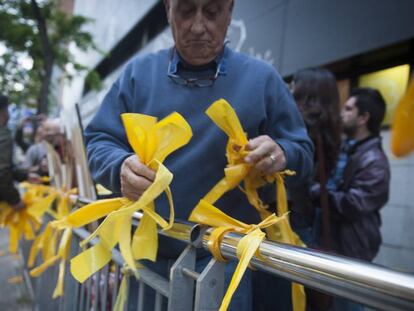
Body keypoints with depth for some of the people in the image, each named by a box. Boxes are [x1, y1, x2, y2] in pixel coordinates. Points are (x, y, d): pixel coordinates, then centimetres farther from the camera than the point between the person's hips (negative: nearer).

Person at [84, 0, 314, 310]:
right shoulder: (138, 72, 2)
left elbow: (303, 153, 3)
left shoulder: (262, 78, -1)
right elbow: (97, 142, 3)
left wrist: (281, 153, -21)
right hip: (146, 253, 2)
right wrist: (120, 167, -21)